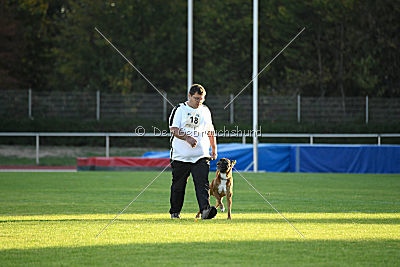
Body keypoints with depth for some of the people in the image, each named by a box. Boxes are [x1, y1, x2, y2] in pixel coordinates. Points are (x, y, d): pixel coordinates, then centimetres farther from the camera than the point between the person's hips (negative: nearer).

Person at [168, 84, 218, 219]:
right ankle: (175, 212, 23)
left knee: (203, 183, -15)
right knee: (178, 186, 7)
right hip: (181, 156, -2)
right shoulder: (179, 110, 0)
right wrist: (187, 138, -26)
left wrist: (214, 149, 22)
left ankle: (205, 209, -29)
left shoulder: (205, 111, 14)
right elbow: (173, 130, -11)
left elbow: (210, 132, 25)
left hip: (201, 156, 2)